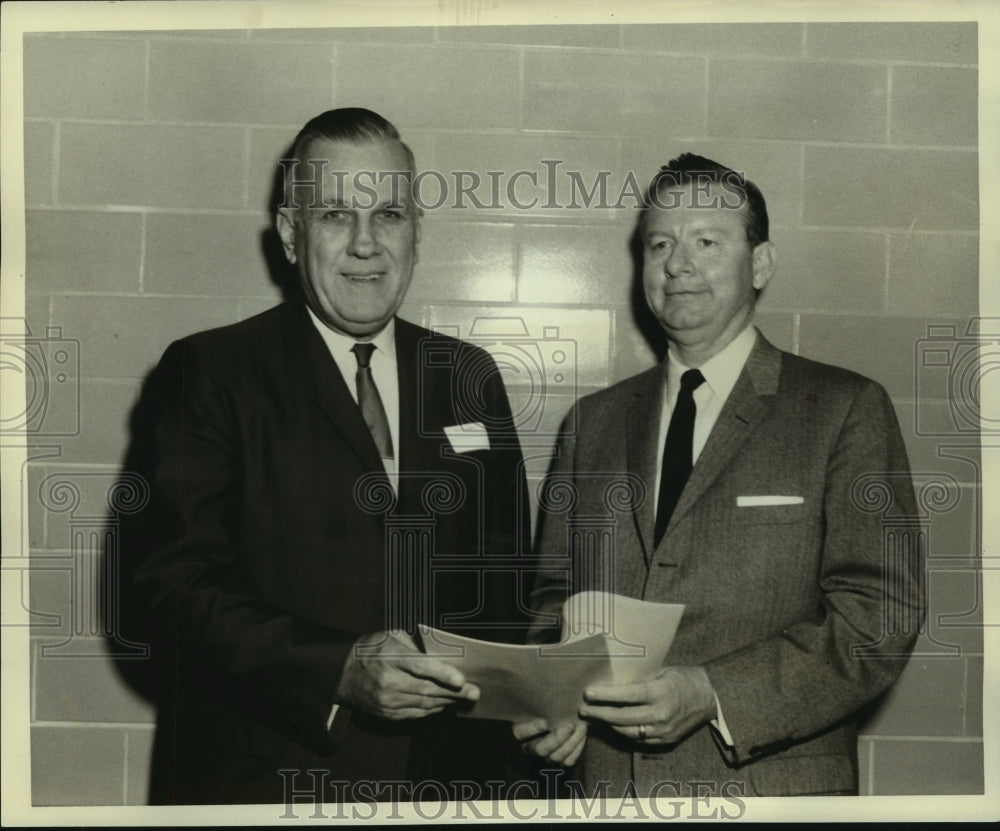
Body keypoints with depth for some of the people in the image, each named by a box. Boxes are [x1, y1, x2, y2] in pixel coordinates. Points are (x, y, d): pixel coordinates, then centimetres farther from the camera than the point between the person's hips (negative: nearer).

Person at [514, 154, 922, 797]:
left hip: (772, 786, -3)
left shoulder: (848, 411, -5)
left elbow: (880, 617, -12)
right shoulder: (594, 420, 7)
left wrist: (711, 695, -22)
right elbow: (556, 595, 11)